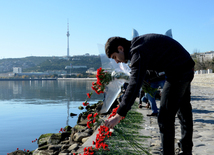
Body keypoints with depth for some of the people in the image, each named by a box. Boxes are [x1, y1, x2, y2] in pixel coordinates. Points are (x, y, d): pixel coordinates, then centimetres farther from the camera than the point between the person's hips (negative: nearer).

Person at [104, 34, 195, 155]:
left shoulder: (138, 52, -22)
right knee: (184, 112, 19)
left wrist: (119, 115, -31)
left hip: (178, 71, -11)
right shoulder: (137, 43, 8)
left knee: (165, 117, -7)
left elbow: (134, 86, -30)